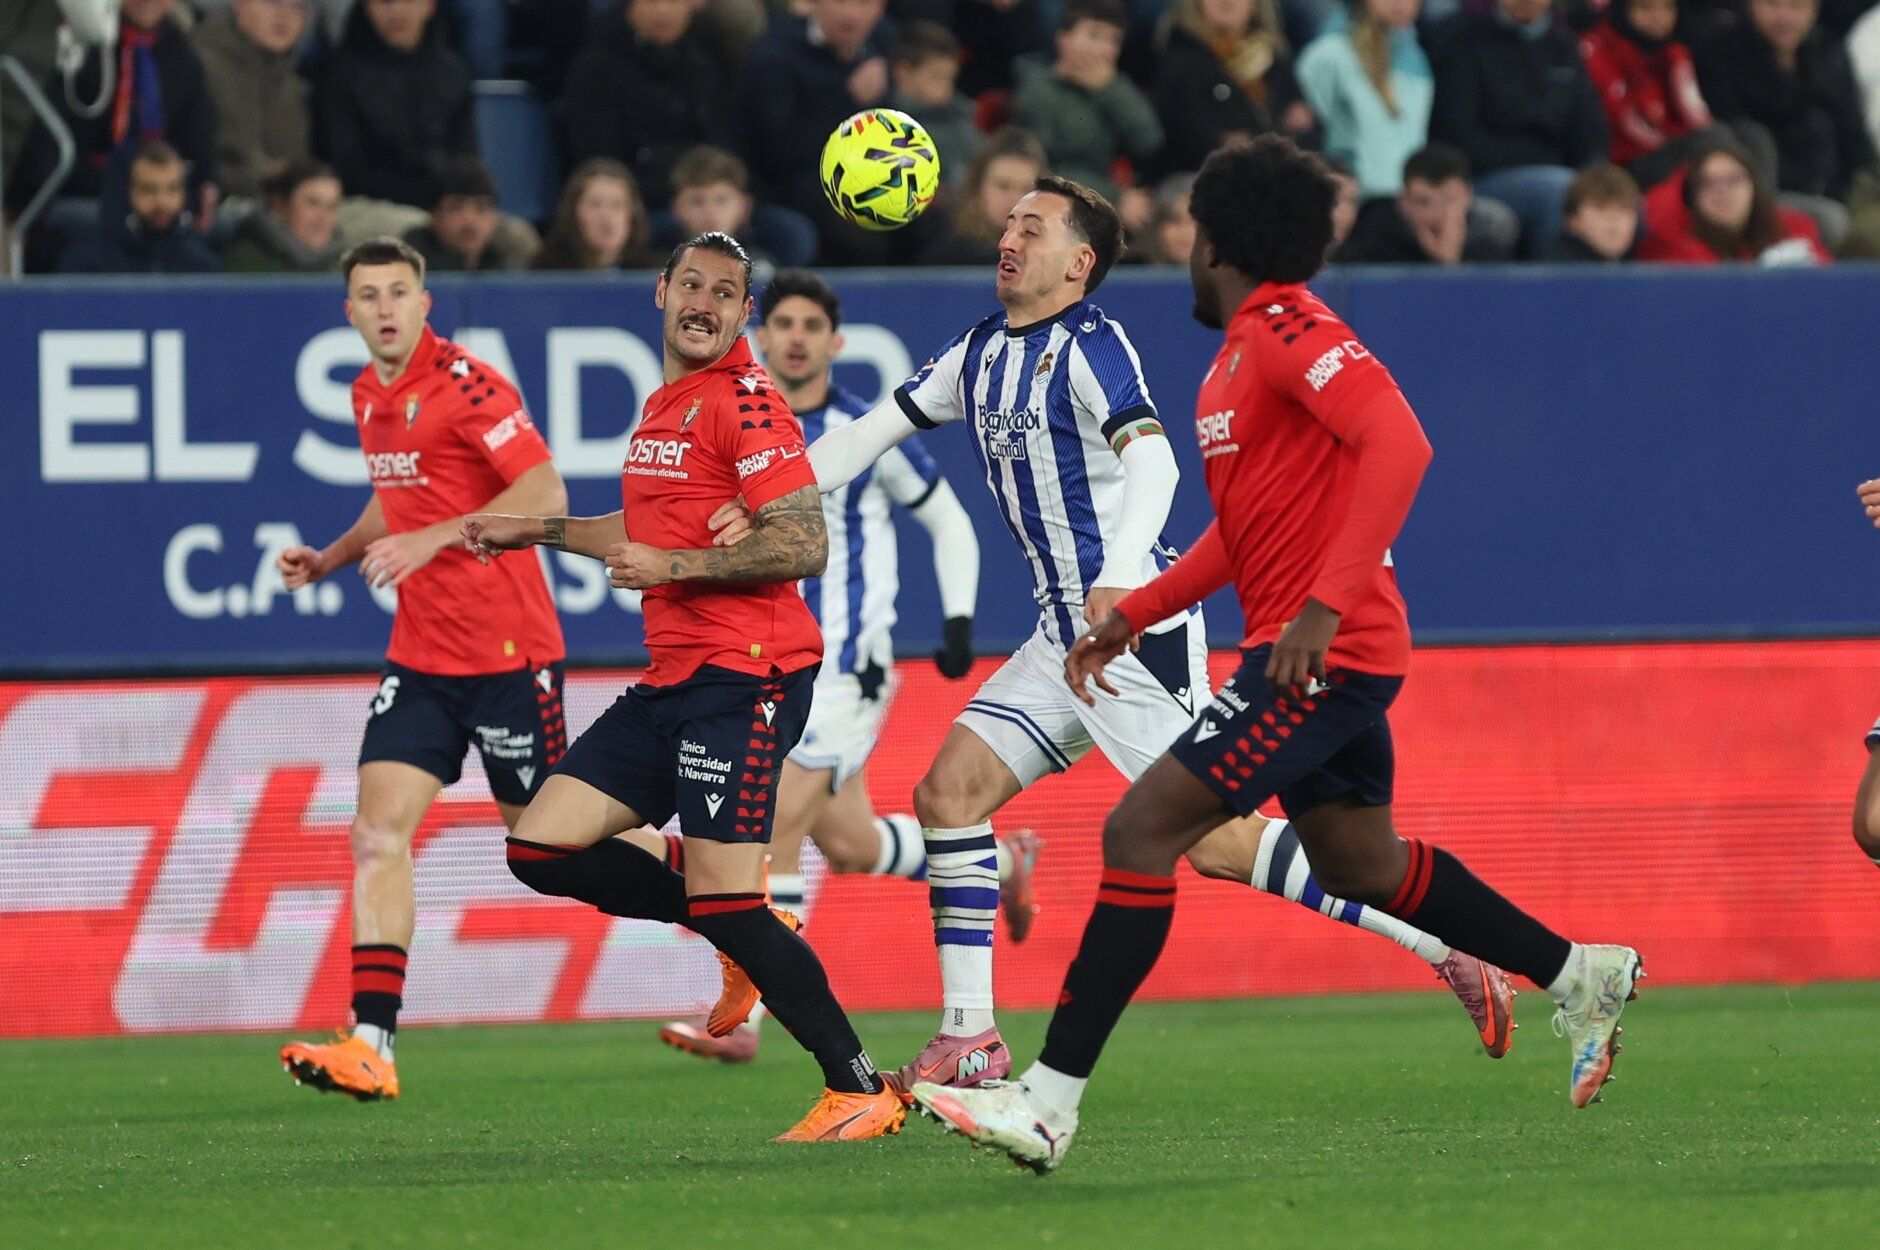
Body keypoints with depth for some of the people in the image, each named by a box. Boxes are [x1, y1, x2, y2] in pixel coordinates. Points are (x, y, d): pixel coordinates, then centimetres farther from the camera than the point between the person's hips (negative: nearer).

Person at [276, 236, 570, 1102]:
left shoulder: (465, 383, -14)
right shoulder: (368, 395, 11)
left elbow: (545, 493, -21)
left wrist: (434, 539, -27)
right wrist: (330, 558, 12)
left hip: (508, 653, -7)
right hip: (420, 655, 7)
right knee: (380, 831, -7)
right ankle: (371, 1046, -13)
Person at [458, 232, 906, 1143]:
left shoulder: (746, 401, -10)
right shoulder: (663, 406, 18)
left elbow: (803, 546, -19)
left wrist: (673, 566, -19)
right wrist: (537, 532, 37)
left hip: (745, 674, -9)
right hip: (673, 678, 9)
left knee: (723, 900, -13)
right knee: (541, 848, 3)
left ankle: (861, 1090, -5)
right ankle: (739, 935, 14)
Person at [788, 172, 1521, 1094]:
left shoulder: (1089, 346, -13)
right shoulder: (982, 353, 14)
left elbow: (1152, 461, -27)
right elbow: (875, 429, 21)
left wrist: (1120, 577, -42)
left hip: (1137, 628, -9)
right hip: (1065, 636, 9)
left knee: (1217, 841, -13)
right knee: (948, 793, 1)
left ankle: (1447, 946, -9)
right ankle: (969, 1043, 4)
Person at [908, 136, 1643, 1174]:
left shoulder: (1287, 329, -13)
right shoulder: (1241, 351, 18)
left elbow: (1399, 445, -27)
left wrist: (1326, 603, -32)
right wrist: (1130, 617, 23)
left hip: (1321, 652, -10)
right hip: (1328, 657, 10)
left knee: (1141, 831, -14)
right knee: (1358, 865, 22)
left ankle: (1049, 1102, -16)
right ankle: (1582, 975, 33)